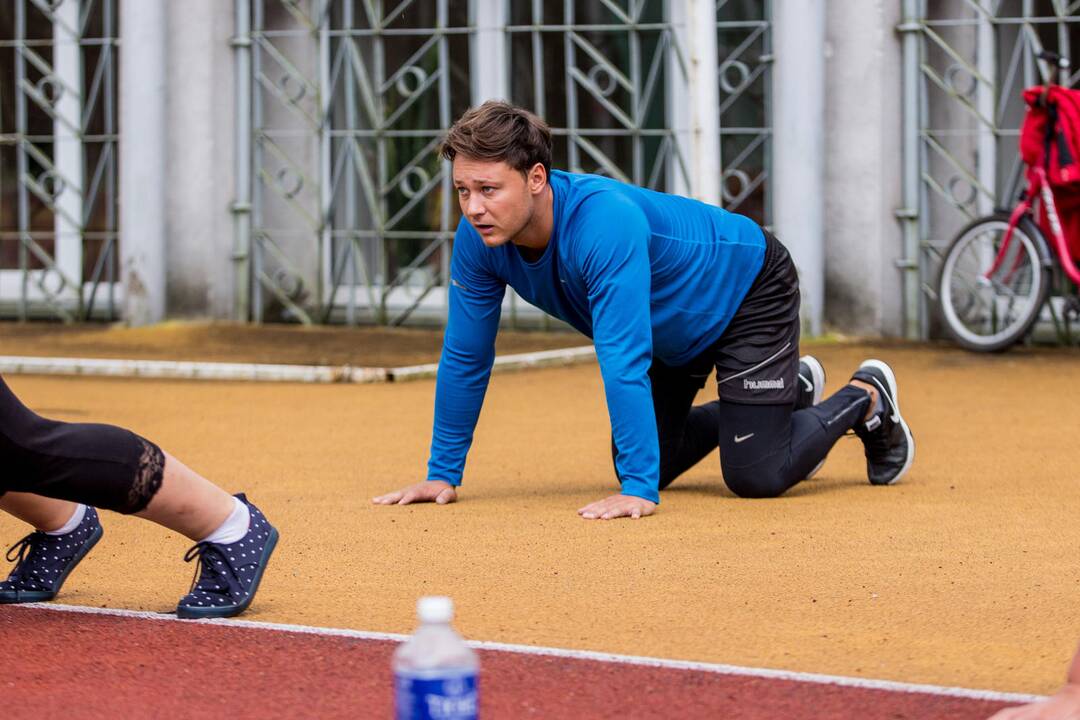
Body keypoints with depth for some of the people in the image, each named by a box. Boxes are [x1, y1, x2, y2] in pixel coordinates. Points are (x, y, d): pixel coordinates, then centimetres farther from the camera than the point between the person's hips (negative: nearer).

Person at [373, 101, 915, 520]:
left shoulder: (605, 223, -43)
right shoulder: (479, 238, -23)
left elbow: (623, 361, -46)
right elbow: (464, 356, -11)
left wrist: (638, 490, -48)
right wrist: (442, 474, -9)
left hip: (746, 289, -7)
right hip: (671, 327, 7)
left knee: (755, 477, -14)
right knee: (642, 466, 11)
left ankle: (865, 398, 16)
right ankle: (782, 399, 34)